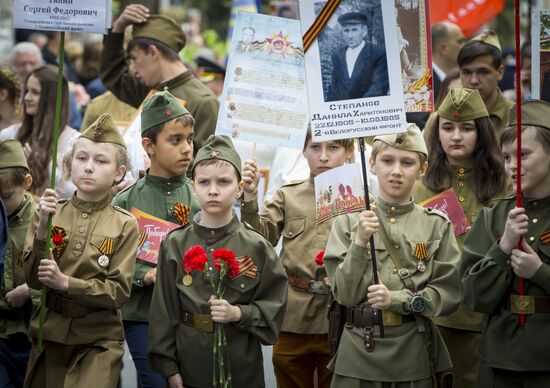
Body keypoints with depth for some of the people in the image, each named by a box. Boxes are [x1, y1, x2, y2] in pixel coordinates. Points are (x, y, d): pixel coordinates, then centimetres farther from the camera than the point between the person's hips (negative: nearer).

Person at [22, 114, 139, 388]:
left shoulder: (124, 225, -5)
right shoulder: (52, 213, 1)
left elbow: (119, 292, -10)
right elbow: (33, 279, -4)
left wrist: (65, 282, -21)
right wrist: (43, 228, -17)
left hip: (99, 340, -2)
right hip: (50, 334, 2)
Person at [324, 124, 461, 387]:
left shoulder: (437, 226, 1)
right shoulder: (348, 223, 1)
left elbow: (449, 294, -3)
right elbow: (345, 295, -5)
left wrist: (396, 299, -16)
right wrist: (360, 243, -17)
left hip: (414, 355, 0)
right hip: (358, 353, 0)